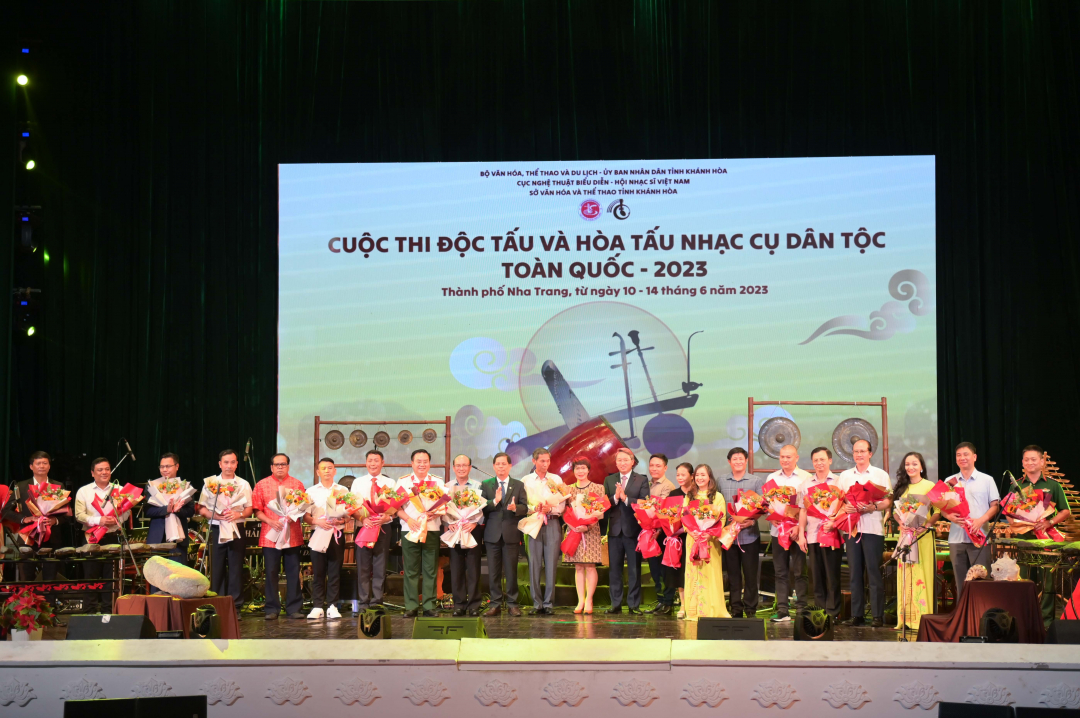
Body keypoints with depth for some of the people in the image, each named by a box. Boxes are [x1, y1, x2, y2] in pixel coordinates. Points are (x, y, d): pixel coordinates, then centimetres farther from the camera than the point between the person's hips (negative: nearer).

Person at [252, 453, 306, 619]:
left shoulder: (297, 484, 9)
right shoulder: (262, 485, 6)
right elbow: (257, 510, 2)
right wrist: (270, 521, -13)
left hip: (293, 535, 1)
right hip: (270, 535, -1)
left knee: (293, 572, 2)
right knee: (271, 573, 1)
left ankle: (294, 608, 7)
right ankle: (272, 609, 7)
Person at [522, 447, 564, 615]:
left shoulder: (556, 479, 11)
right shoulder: (525, 480, 9)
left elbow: (562, 505, 5)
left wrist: (550, 509, -14)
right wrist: (534, 508, -16)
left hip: (552, 524, 0)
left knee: (551, 564, -3)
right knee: (534, 564, -3)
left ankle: (549, 603, 2)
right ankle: (537, 604, 2)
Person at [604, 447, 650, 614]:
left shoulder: (642, 480, 2)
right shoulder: (609, 480, 11)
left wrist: (625, 498, -19)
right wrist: (615, 498, -16)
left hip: (634, 530, -3)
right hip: (615, 530, 3)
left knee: (634, 569, 2)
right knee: (614, 569, 6)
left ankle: (634, 604, 7)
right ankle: (616, 603, 13)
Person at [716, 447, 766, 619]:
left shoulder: (757, 480, 3)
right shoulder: (721, 482, 8)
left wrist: (752, 521, -16)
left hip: (750, 535, -2)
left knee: (750, 574, 0)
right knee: (733, 574, 6)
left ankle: (750, 609, 9)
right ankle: (736, 608, 13)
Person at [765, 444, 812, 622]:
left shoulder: (805, 477, 0)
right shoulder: (772, 478, 12)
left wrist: (799, 526, -16)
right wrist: (771, 518, -7)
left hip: (797, 531, -3)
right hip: (777, 530, 4)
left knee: (799, 572, -2)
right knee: (780, 572, 5)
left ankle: (801, 610, 2)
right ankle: (782, 611, 7)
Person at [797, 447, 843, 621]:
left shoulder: (838, 482, 4)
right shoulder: (807, 484, 14)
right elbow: (803, 510, 14)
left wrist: (834, 522, -16)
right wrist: (801, 533, 6)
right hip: (812, 535, 3)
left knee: (832, 575, -2)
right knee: (817, 575, 4)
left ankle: (833, 612, 3)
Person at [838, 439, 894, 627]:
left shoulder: (881, 475, 5)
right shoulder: (845, 476, 15)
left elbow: (889, 501, 0)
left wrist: (873, 507, -18)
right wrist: (845, 507, -7)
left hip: (873, 529, -3)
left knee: (874, 572, -5)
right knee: (855, 572, 4)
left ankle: (878, 615, -2)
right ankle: (857, 614, 9)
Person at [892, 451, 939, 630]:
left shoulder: (929, 486, -2)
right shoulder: (901, 487, 14)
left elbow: (938, 510, -9)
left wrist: (928, 523, -20)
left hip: (923, 535, -5)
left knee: (923, 574, -6)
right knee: (905, 575, 4)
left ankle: (924, 617, -4)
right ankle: (906, 617, 7)